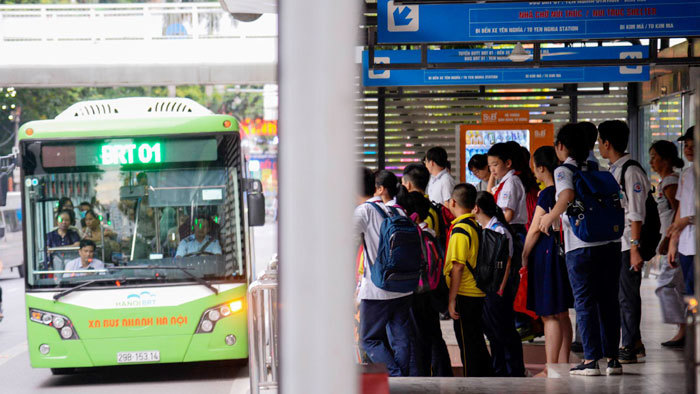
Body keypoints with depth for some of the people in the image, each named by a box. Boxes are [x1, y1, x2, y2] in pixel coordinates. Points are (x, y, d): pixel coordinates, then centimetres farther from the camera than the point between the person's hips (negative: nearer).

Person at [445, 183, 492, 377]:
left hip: (464, 295, -8)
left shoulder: (459, 230, -16)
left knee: (467, 345, -3)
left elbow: (458, 267, -20)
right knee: (477, 343, 15)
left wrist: (452, 298, -16)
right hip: (478, 294, 8)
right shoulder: (475, 225, 10)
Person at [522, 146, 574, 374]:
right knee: (562, 314, 13)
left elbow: (535, 229, -14)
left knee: (550, 315, -5)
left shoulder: (547, 194, -15)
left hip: (545, 253, -8)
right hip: (563, 251, 8)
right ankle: (563, 363, 17)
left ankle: (551, 368, -4)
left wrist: (524, 255, -5)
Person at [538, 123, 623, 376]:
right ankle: (612, 358, 11)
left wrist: (551, 216, -11)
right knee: (608, 301, 10)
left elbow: (568, 195, -24)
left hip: (581, 247, -5)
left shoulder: (563, 170, -4)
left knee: (584, 302, 2)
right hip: (610, 243, 5)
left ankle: (591, 359, 0)